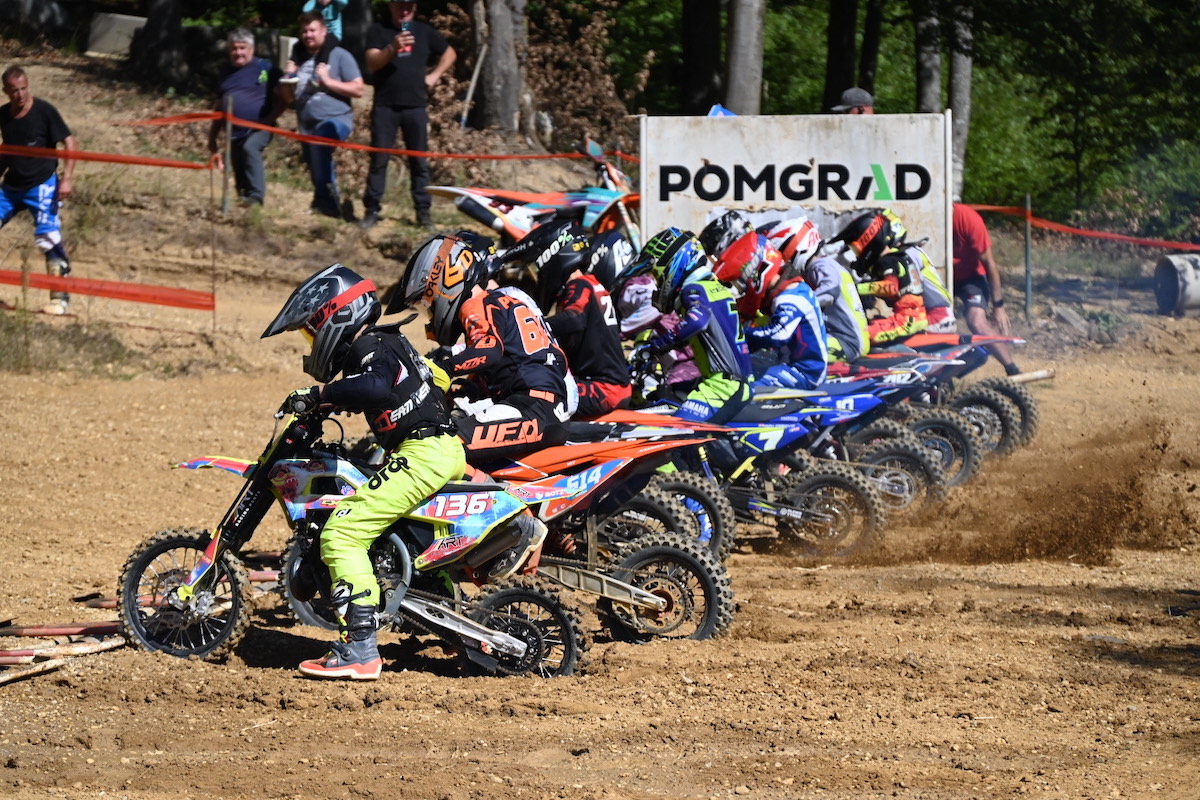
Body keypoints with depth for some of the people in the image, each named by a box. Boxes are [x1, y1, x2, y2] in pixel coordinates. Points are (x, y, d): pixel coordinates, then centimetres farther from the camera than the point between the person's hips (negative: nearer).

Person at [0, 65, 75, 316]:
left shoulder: (44, 111, -12)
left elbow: (69, 143, -10)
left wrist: (66, 179, -17)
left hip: (41, 185, -6)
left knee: (48, 237, -13)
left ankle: (60, 296, -4)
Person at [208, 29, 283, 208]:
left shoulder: (265, 68, -1)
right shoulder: (226, 72, 16)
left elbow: (281, 100, -2)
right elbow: (219, 107, 22)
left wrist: (269, 120, -16)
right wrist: (213, 137, 20)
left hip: (258, 129, -6)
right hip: (234, 132, 6)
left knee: (250, 148, -34)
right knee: (239, 175, 6)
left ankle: (256, 196, -39)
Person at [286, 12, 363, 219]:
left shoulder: (339, 56, 0)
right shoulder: (298, 60, 16)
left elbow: (358, 89, -5)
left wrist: (328, 81, -12)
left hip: (335, 119, -7)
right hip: (308, 126, 7)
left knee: (321, 137, -39)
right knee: (317, 178, 9)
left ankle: (324, 199, -39)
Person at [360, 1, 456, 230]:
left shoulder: (424, 31, 10)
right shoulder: (378, 31, 2)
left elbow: (449, 54, 21)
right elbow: (372, 63, -11)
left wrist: (434, 75, 7)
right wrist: (392, 48, -28)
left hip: (415, 106, 2)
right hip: (385, 106, -2)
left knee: (419, 161, 2)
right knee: (379, 159, -1)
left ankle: (423, 211, 5)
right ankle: (371, 210, 2)